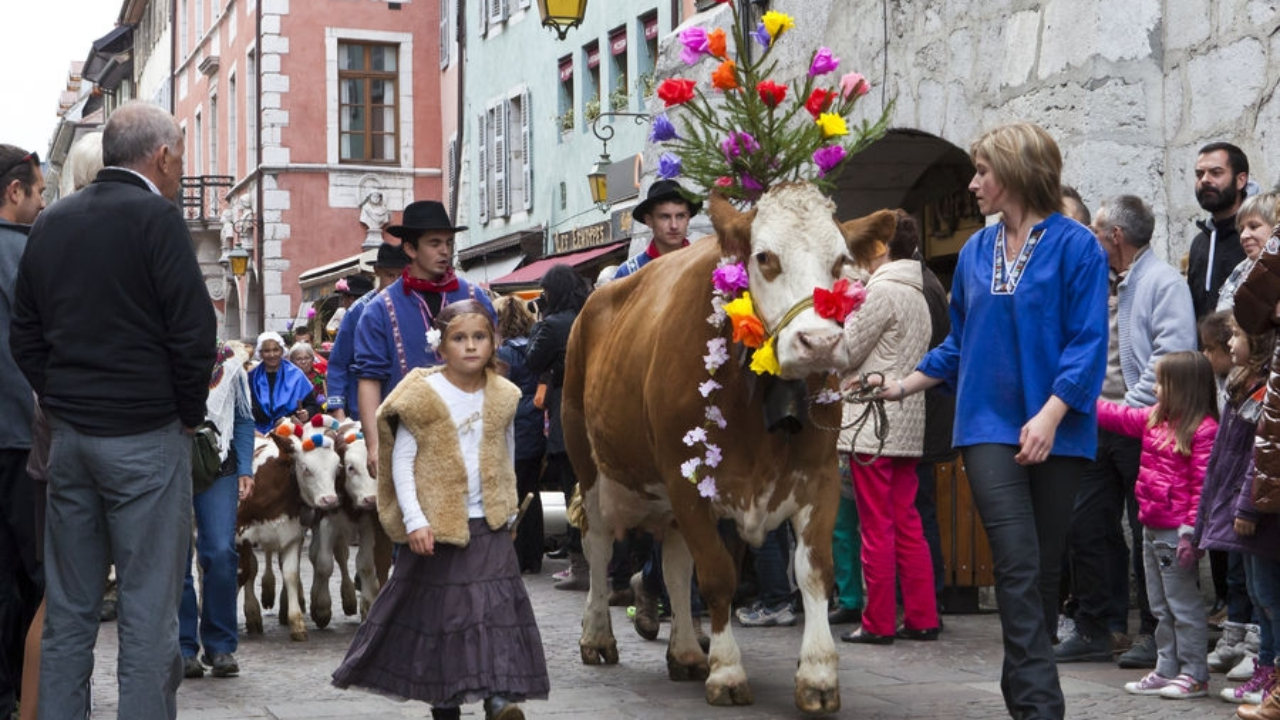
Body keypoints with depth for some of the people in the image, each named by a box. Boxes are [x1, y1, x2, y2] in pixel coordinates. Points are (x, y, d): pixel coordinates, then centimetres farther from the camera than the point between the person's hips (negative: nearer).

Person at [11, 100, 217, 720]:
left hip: (68, 435, 6)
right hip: (145, 436, -6)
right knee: (148, 609, -3)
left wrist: (61, 402, 16)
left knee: (68, 608, 11)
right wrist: (189, 412, 0)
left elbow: (24, 336, 14)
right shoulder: (155, 217, -9)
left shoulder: (51, 222, 11)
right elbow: (193, 331, -14)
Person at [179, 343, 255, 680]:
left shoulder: (229, 363, 11)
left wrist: (245, 469, 7)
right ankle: (183, 648, 8)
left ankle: (220, 645, 3)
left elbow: (244, 420, 15)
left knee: (221, 553, -9)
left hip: (218, 467, 1)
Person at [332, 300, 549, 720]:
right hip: (436, 527, -2)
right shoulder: (423, 396, -7)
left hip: (488, 527, 3)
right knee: (438, 614, 5)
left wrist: (508, 509, 14)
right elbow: (402, 461, -7)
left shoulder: (503, 397, 5)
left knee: (497, 606, -8)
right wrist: (414, 520, -13)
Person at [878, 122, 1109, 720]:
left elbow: (1087, 343, -11)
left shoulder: (1075, 246, -5)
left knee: (1045, 568, 7)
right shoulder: (976, 251, 10)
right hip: (990, 425, 2)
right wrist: (902, 387, 11)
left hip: (1056, 431, -2)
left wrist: (1050, 414, -21)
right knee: (1017, 565, -9)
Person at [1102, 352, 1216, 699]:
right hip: (1151, 528, 9)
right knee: (1161, 606, 15)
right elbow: (1118, 416, 21)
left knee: (1183, 604, -1)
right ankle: (1167, 670, 22)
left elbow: (1202, 485, -20)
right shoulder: (1154, 419, 9)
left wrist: (1190, 531, -22)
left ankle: (1194, 674, 7)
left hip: (1175, 533, -9)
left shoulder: (1204, 430, -17)